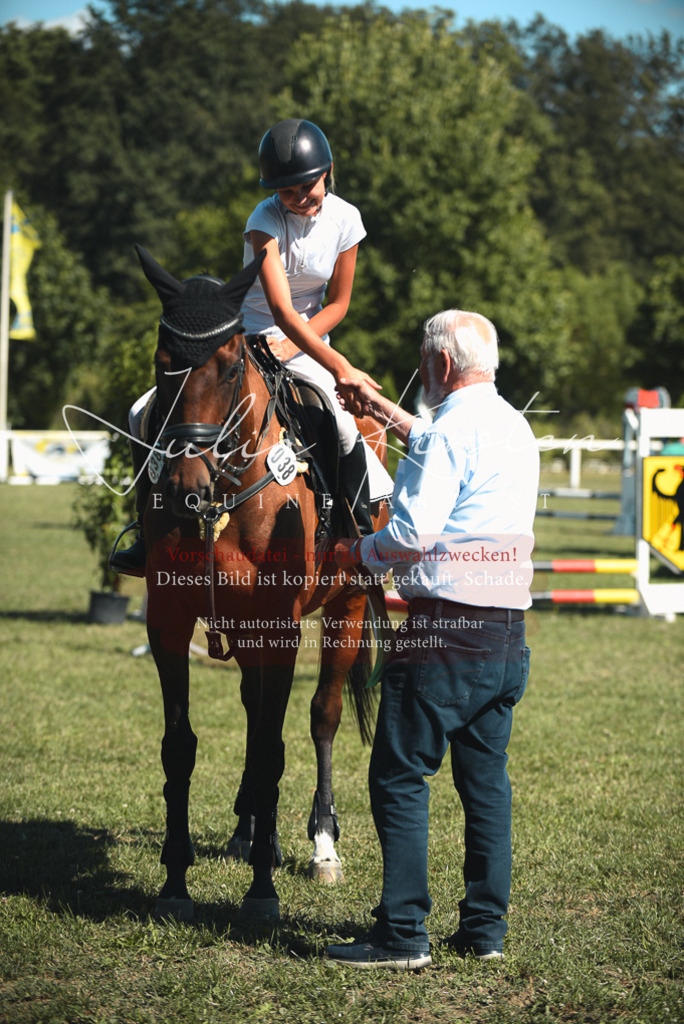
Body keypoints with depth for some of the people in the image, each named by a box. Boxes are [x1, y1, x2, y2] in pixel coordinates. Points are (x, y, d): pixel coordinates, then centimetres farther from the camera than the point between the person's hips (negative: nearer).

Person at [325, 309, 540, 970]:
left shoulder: (450, 431, -13)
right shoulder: (516, 427, 15)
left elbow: (414, 534, -20)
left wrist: (358, 553, -2)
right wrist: (388, 414, 46)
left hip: (446, 628, -9)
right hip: (508, 632, 9)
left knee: (399, 777, -3)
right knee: (486, 778, 13)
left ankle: (402, 935, -4)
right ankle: (485, 927, 15)